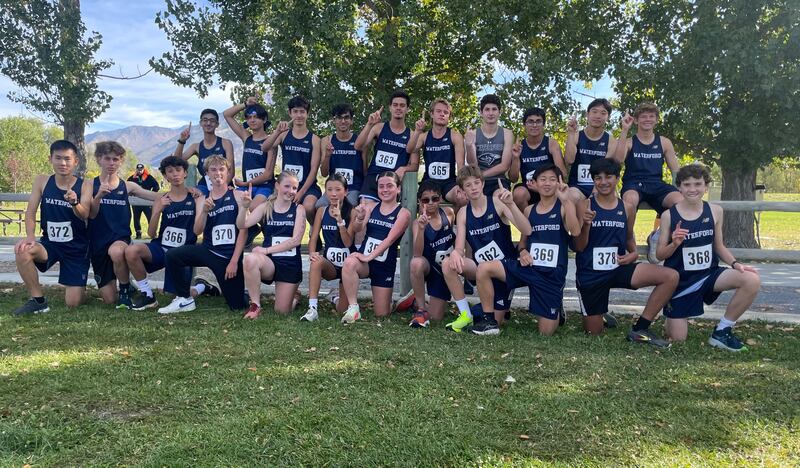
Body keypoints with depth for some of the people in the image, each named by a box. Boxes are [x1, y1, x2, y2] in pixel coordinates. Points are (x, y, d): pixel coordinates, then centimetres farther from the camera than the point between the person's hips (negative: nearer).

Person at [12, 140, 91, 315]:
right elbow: (30, 212, -5)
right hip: (49, 243, 2)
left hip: (77, 247, -2)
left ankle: (79, 287, 33)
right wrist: (30, 236, -22)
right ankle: (38, 300, -12)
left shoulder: (84, 185, -9)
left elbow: (84, 215, -23)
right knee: (22, 252, -32)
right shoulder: (42, 181, -2)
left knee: (73, 304, -7)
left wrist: (74, 202, -45)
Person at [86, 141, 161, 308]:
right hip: (97, 243, 1)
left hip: (120, 238, -1)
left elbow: (157, 197, 1)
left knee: (116, 252, -41)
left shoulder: (128, 186, 3)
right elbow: (91, 214, -10)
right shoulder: (90, 184, 1)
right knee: (109, 299, 2)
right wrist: (99, 195, -29)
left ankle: (126, 290, -14)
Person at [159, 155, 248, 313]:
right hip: (208, 250, 3)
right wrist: (205, 211, -22)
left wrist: (234, 261, -12)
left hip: (230, 256, -2)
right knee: (172, 255, -23)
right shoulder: (203, 199, 7)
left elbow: (243, 231, -7)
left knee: (237, 306, -2)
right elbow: (197, 230, -3)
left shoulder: (238, 196, -3)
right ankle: (185, 300, -4)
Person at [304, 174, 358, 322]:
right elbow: (313, 238, -1)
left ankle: (340, 299, 37)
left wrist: (340, 220, -29)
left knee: (343, 310, -2)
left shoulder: (352, 212, -9)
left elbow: (348, 242, -16)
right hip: (329, 265, 2)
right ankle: (312, 309, -30)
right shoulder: (322, 212, 1)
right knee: (317, 262, -36)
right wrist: (312, 253, -22)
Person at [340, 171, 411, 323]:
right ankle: (353, 308, -23)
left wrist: (370, 256, -25)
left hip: (385, 265, -1)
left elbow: (390, 239, -15)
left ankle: (388, 300, 41)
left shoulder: (403, 213, -4)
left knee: (382, 314, 5)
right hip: (364, 260, 2)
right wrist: (360, 218, -29)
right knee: (349, 262, -36)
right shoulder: (371, 207, 5)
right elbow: (357, 229, -7)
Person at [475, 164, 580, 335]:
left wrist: (565, 200, -30)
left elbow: (575, 231, -23)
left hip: (553, 273, -3)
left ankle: (558, 311, 38)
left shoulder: (564, 207, -3)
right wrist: (523, 251, -4)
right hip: (528, 267, 4)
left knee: (546, 331, 2)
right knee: (484, 268, -20)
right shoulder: (529, 210, 9)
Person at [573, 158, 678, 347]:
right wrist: (586, 225, -24)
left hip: (618, 268, 3)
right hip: (590, 273, -3)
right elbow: (579, 247, -7)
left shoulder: (627, 207, 3)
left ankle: (640, 329, -6)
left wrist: (634, 254, 0)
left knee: (671, 276, -17)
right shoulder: (585, 206, -7)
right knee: (593, 332, 4)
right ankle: (596, 313, 42)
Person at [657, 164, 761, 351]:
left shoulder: (715, 211, -2)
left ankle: (722, 331, -7)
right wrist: (675, 244, -25)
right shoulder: (669, 215, -10)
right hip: (680, 280, -3)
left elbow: (719, 246, 9)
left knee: (752, 280, -25)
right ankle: (675, 312, 36)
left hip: (708, 274, 3)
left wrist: (735, 264, -8)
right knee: (677, 339, -2)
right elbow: (660, 255, -6)